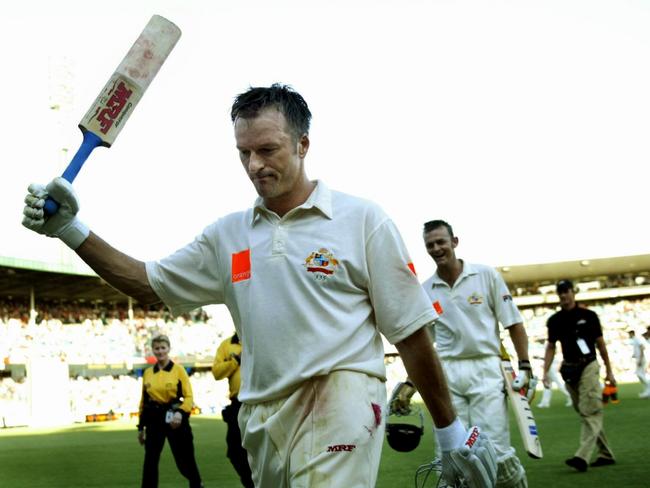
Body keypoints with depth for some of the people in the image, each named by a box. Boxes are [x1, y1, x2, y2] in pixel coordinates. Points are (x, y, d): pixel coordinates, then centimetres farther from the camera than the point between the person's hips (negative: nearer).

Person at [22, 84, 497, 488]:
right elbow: (150, 284, 16)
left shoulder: (363, 220, -2)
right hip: (262, 417, 5)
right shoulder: (228, 234, 11)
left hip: (340, 408, -5)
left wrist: (451, 432, 2)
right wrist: (71, 230, 5)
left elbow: (411, 333, -1)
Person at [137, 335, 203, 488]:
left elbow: (189, 397, -6)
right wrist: (141, 426, 12)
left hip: (174, 417, -3)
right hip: (154, 418, 3)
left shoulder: (178, 369, -3)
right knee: (150, 460, -1)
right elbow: (143, 401, 13)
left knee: (184, 458, 6)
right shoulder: (147, 373, 7)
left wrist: (181, 412, -24)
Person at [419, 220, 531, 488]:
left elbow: (513, 323, 3)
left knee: (495, 449, -11)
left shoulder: (486, 275, 1)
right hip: (446, 374, 3)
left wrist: (524, 366, -4)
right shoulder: (425, 291, 8)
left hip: (485, 369, -3)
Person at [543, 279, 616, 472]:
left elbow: (600, 343, 4)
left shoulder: (588, 315, -1)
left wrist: (609, 371, 4)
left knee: (590, 412, -13)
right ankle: (605, 454, 18)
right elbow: (551, 347, 9)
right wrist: (545, 372, -2)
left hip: (588, 366, -4)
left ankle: (582, 457, -22)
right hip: (569, 369, 4)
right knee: (585, 413, 8)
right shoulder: (554, 320, 7)